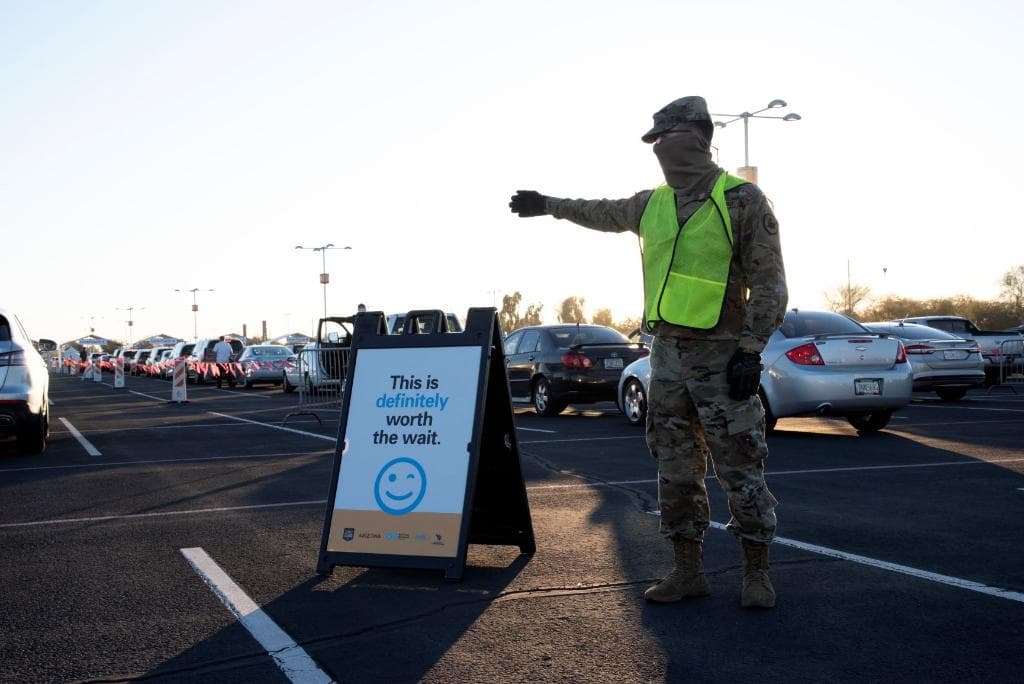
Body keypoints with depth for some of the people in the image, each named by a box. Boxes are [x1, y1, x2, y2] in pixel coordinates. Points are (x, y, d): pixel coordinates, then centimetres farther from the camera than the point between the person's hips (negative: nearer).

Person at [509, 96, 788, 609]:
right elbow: (604, 214, 32)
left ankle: (756, 574, 11)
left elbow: (769, 284, -9)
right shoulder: (652, 204, 11)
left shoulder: (742, 200, -7)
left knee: (740, 469, -2)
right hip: (666, 354, 6)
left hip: (720, 356, -6)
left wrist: (751, 351, -16)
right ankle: (687, 570, 18)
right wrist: (550, 205, 41)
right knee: (675, 469, 9)